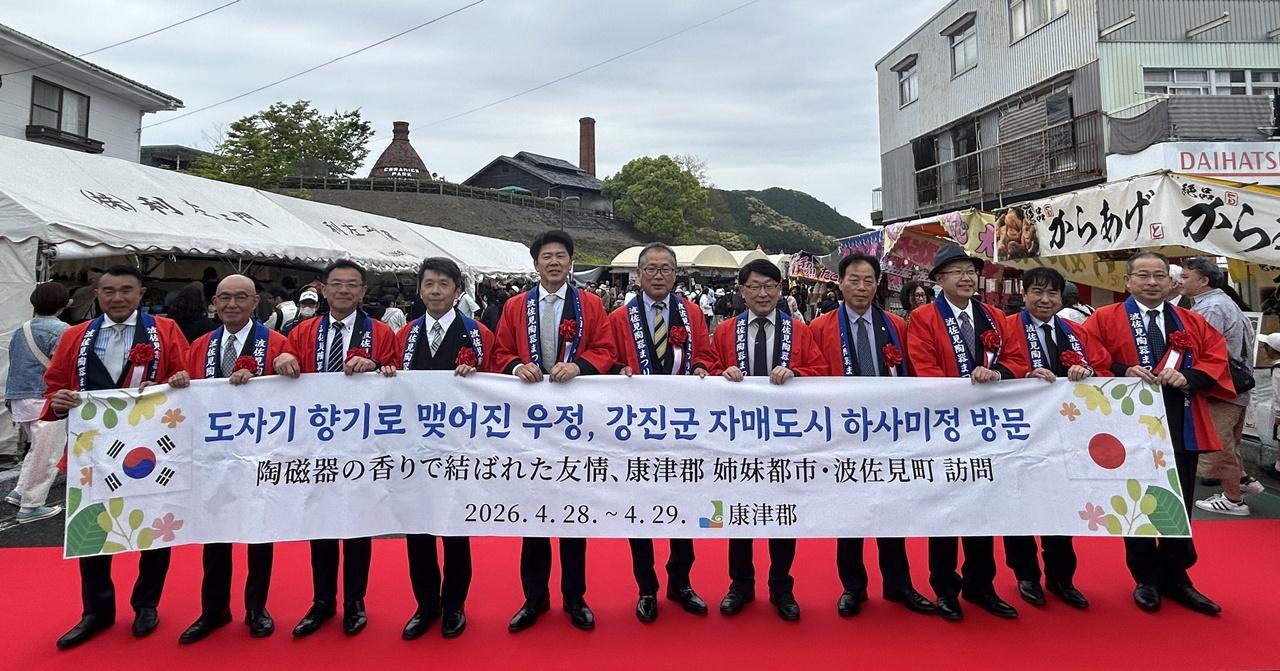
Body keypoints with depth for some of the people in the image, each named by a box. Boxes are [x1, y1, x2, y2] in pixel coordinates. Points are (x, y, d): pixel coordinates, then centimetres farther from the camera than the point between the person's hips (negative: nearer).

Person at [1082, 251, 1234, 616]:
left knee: (1179, 506, 10)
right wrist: (1122, 373, -21)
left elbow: (1217, 360, 4)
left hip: (1181, 430, 3)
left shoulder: (1193, 323, 11)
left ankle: (1176, 578, 27)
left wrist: (1187, 377, -13)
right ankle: (1147, 579, 24)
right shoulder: (1104, 320, -2)